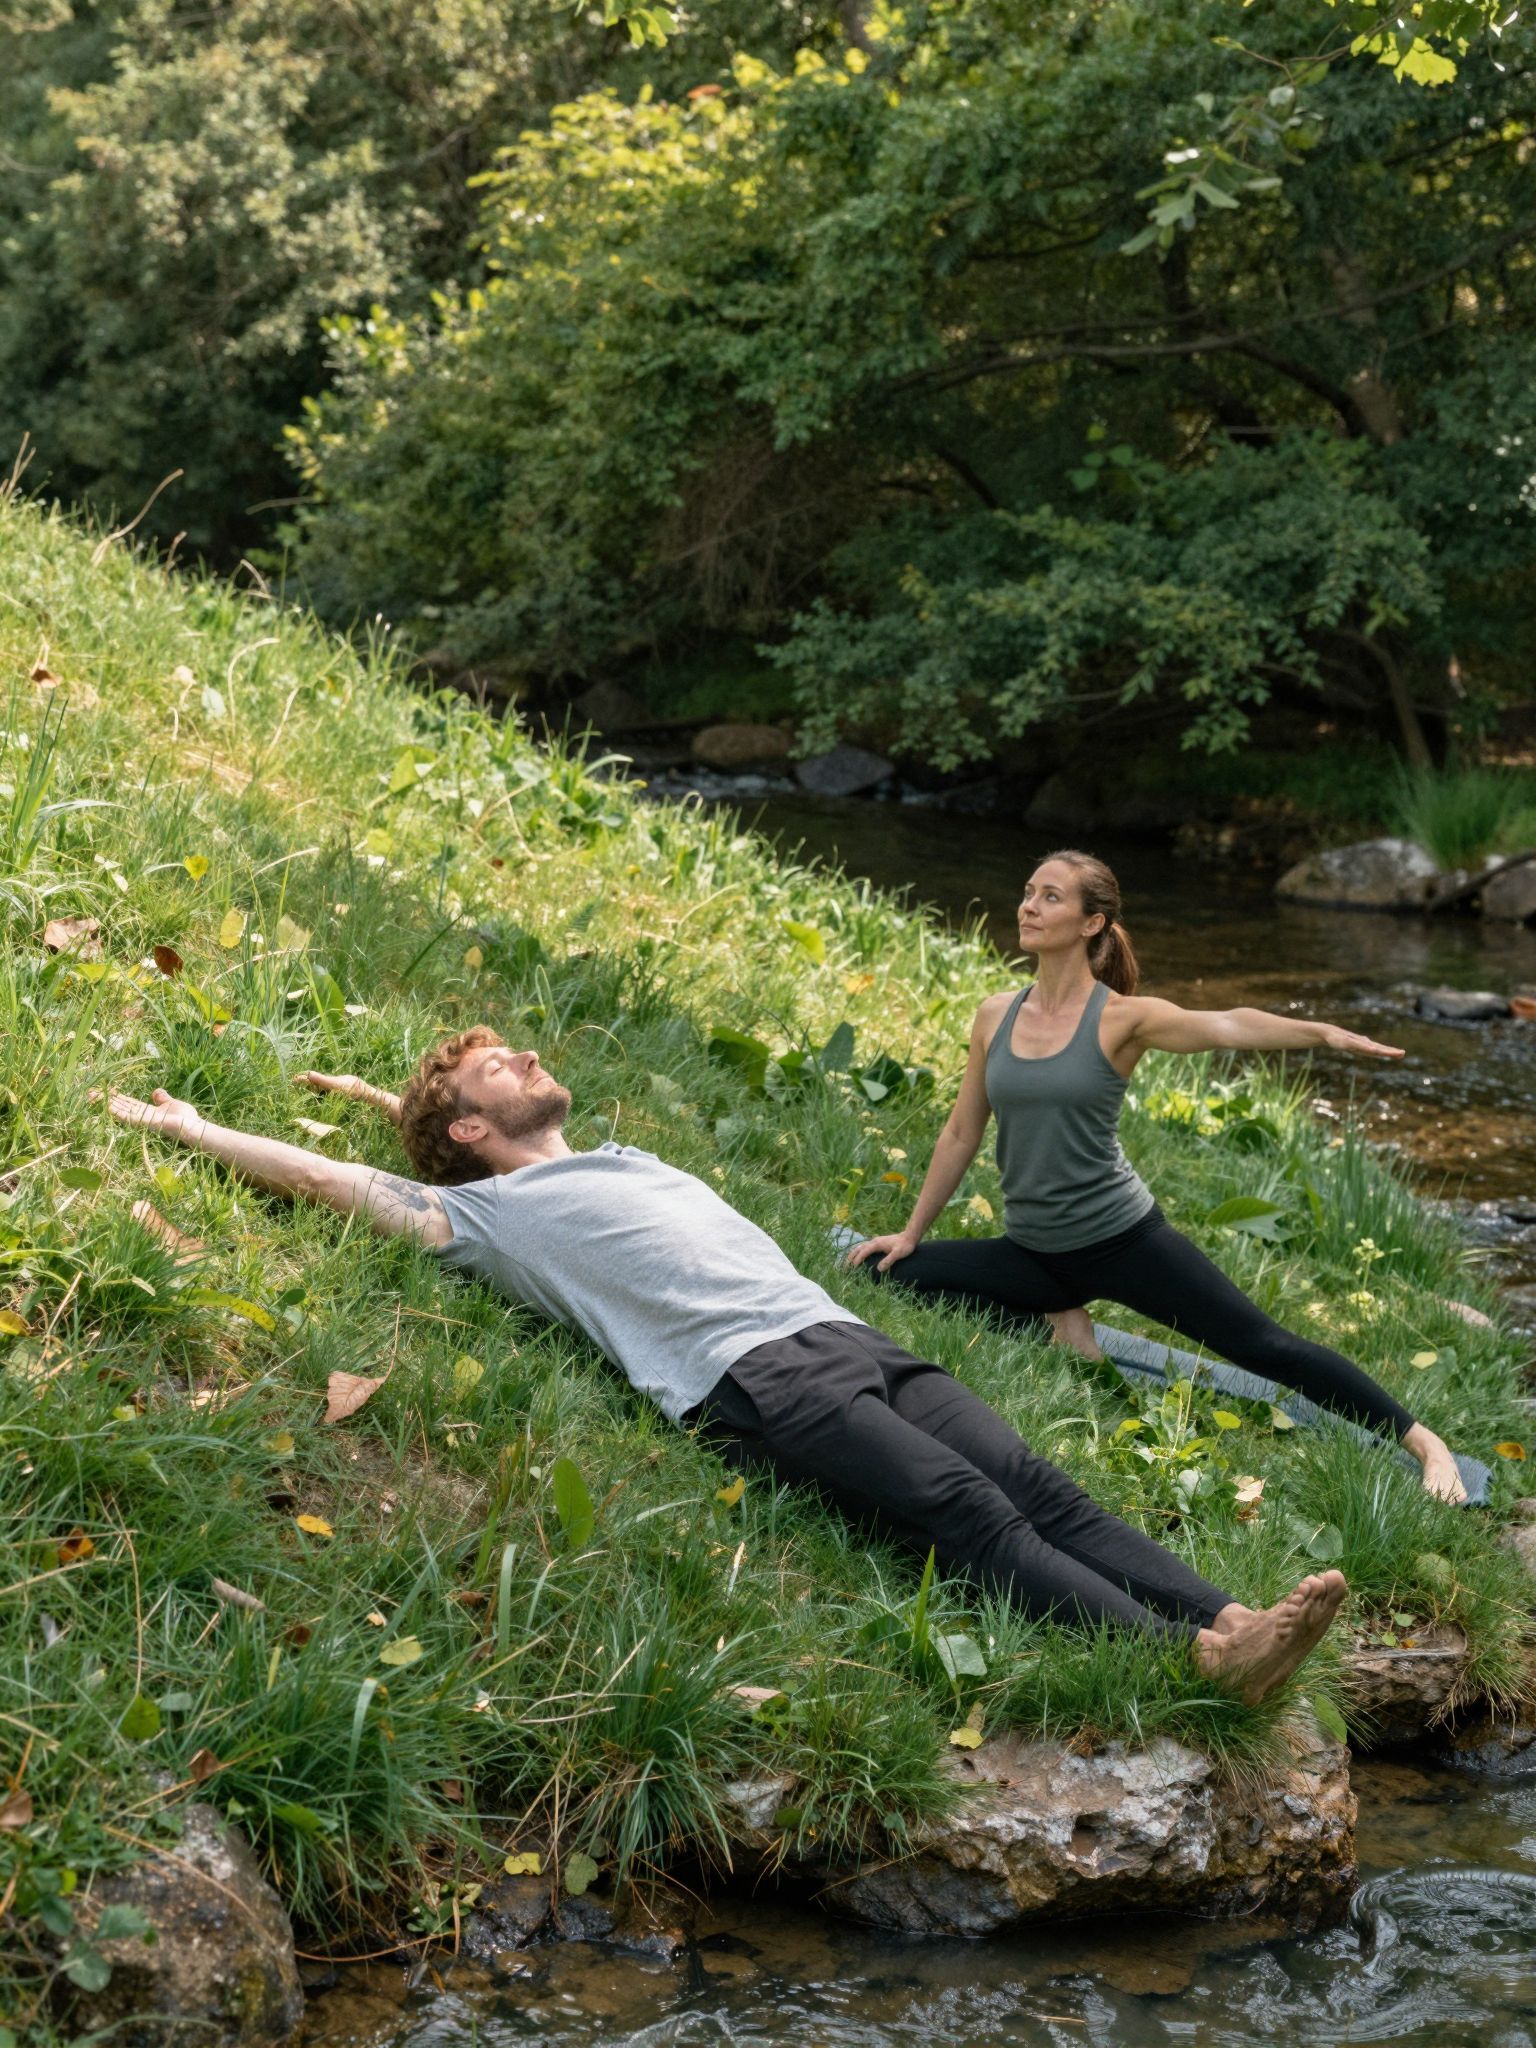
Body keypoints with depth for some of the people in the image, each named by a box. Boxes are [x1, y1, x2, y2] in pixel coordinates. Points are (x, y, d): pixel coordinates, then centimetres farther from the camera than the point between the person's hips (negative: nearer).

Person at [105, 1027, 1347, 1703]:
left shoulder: (623, 1160, 36)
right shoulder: (486, 1212, 14)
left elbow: (531, 1133, 55)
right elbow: (336, 1185, 11)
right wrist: (192, 1130, 19)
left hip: (847, 1338, 8)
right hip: (751, 1378, -8)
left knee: (1035, 1487, -14)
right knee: (965, 1512, -27)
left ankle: (1229, 1622, -29)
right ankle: (1188, 1657, -42)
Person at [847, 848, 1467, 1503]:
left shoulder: (1121, 1019, -11)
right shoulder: (995, 1016, 2)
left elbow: (1224, 1026, -30)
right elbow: (961, 1136, 12)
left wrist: (1321, 1032, -47)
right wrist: (910, 1232, 16)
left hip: (1122, 1239, -5)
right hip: (1032, 1252, 5)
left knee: (1263, 1346, -11)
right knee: (891, 1272, -7)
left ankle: (1425, 1445, 0)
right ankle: (1058, 1322, 6)